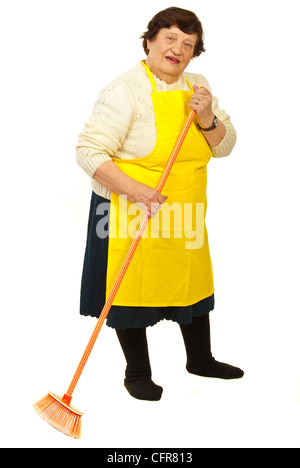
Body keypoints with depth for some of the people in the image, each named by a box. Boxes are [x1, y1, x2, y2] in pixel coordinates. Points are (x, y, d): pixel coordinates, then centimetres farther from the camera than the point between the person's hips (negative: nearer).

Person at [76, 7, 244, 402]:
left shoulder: (198, 86, 7)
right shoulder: (125, 90, -15)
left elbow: (224, 147, 8)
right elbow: (89, 150, -19)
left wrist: (206, 118, -13)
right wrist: (134, 189, -29)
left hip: (185, 214, 7)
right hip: (130, 214, -6)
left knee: (194, 283, 18)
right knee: (132, 290, 6)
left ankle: (200, 359, 41)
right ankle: (137, 373, 27)